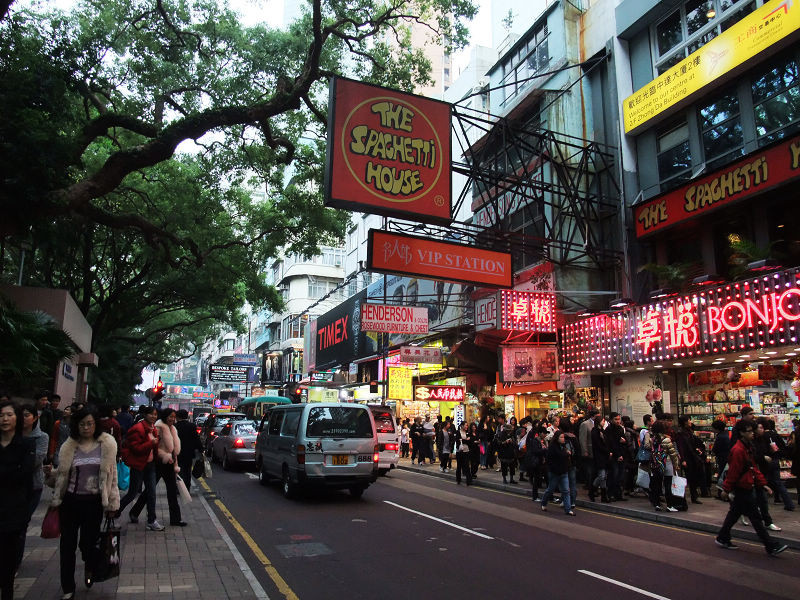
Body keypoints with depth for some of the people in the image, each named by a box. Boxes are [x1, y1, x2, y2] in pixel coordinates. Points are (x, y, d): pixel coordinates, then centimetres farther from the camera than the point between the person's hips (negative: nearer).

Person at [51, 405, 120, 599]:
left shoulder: (107, 444, -5)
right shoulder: (69, 446, -1)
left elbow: (112, 475, -1)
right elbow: (61, 474, 9)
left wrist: (112, 503, -1)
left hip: (94, 502, -1)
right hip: (70, 501, 2)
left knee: (89, 541, 6)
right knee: (68, 544, 7)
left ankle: (89, 567, 42)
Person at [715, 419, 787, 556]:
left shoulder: (747, 448, 11)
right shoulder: (738, 450, -21)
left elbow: (754, 468, 16)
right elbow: (733, 472, -19)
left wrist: (763, 484, 11)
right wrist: (726, 489, -16)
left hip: (745, 489, 10)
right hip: (742, 490, -10)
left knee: (734, 513, 16)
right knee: (755, 518, -1)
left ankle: (722, 539, 25)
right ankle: (771, 546, 6)